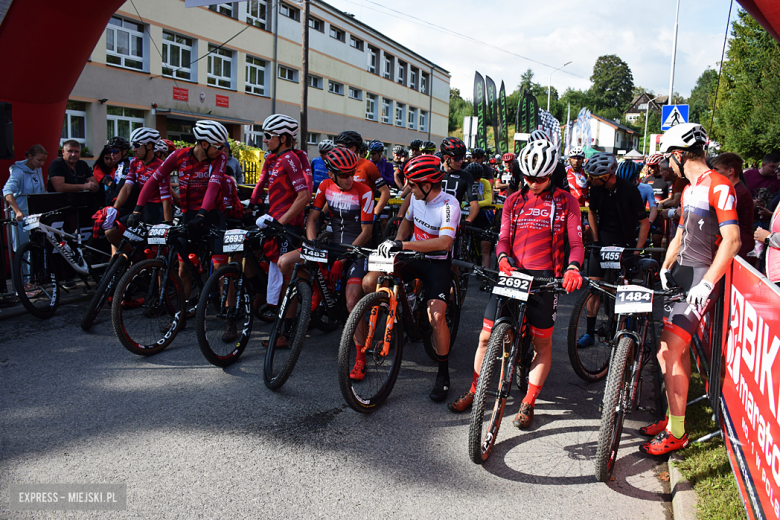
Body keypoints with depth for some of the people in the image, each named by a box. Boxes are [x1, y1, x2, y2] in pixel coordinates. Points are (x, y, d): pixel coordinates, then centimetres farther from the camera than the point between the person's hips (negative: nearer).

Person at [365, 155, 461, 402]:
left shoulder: (449, 205, -22)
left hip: (437, 263, -6)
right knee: (369, 282, -11)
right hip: (413, 258, 6)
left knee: (436, 316, -23)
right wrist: (395, 243, 3)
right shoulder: (417, 197, -1)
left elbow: (444, 242, -37)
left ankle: (443, 374, -2)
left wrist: (402, 245, -42)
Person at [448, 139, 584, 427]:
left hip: (544, 277, -2)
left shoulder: (565, 201, 4)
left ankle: (528, 403, 19)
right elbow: (503, 239, 8)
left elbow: (576, 243, -2)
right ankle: (474, 392, 20)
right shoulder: (513, 201, 12)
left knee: (542, 343, 5)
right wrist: (503, 258, -15)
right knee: (486, 336, 2)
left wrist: (572, 268, -23)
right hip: (511, 273, 2)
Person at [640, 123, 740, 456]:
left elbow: (732, 240, -20)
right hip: (681, 272, 9)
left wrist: (706, 283, -24)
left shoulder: (719, 186, -13)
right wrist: (664, 269, 12)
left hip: (702, 276, -9)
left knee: (671, 348, -13)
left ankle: (676, 432, -2)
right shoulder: (689, 190, 17)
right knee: (674, 347, 12)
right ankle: (673, 416, 24)